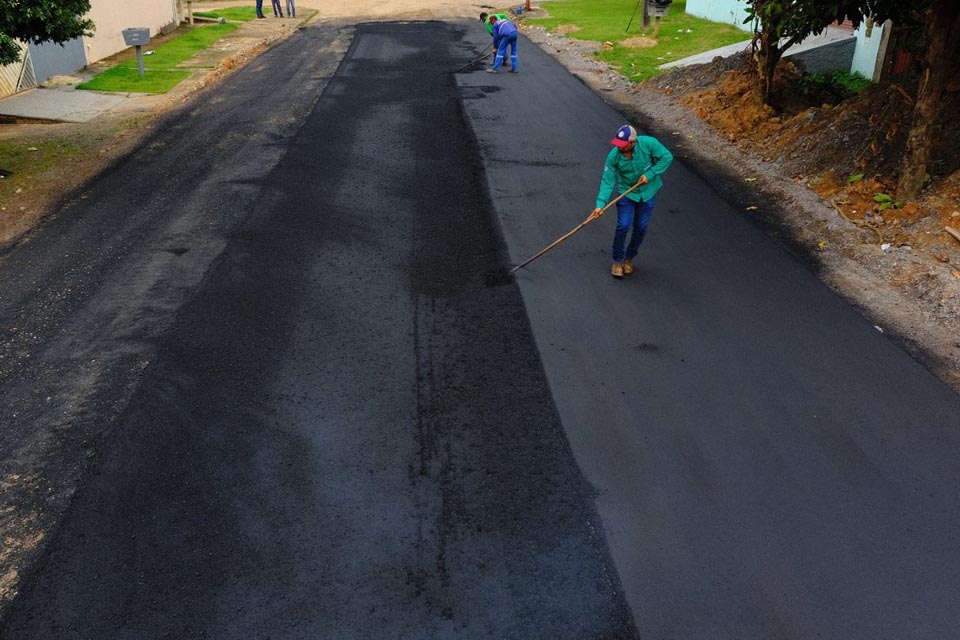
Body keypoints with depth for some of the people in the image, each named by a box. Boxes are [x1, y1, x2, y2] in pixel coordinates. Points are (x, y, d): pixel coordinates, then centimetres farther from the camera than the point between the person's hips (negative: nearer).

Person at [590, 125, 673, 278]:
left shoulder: (648, 143, -23)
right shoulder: (614, 156, -21)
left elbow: (666, 157, -12)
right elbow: (607, 181, -19)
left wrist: (650, 174, -21)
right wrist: (600, 204, -28)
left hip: (647, 192, 1)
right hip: (626, 192, -1)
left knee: (640, 228, 7)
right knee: (623, 226, -11)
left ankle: (629, 258, 29)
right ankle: (617, 260, 10)